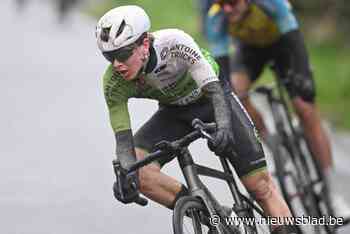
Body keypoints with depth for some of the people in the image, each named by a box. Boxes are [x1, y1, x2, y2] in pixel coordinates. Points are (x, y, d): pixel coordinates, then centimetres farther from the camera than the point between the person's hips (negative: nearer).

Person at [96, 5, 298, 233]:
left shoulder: (174, 42, -35)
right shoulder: (114, 82, -26)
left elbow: (214, 91, -38)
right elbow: (124, 138, -27)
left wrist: (224, 127, -57)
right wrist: (125, 174, -47)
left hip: (210, 100, -2)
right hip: (174, 111, 3)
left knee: (260, 185, -11)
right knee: (138, 171, -24)